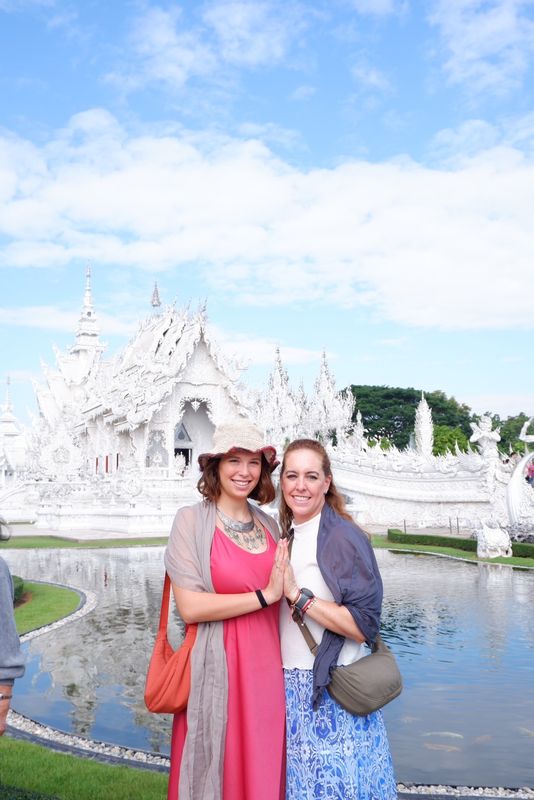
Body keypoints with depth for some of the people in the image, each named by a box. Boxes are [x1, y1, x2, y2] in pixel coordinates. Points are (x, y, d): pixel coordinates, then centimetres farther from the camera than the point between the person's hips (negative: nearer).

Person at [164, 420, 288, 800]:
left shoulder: (270, 525, 9)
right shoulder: (192, 520, -7)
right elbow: (190, 607, -16)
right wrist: (264, 596, -15)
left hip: (266, 670, 5)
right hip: (217, 671, -5)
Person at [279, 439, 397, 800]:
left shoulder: (344, 537, -13)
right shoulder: (286, 537, 8)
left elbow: (363, 627, -19)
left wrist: (295, 593, -20)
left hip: (333, 694, -6)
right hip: (289, 688, 6)